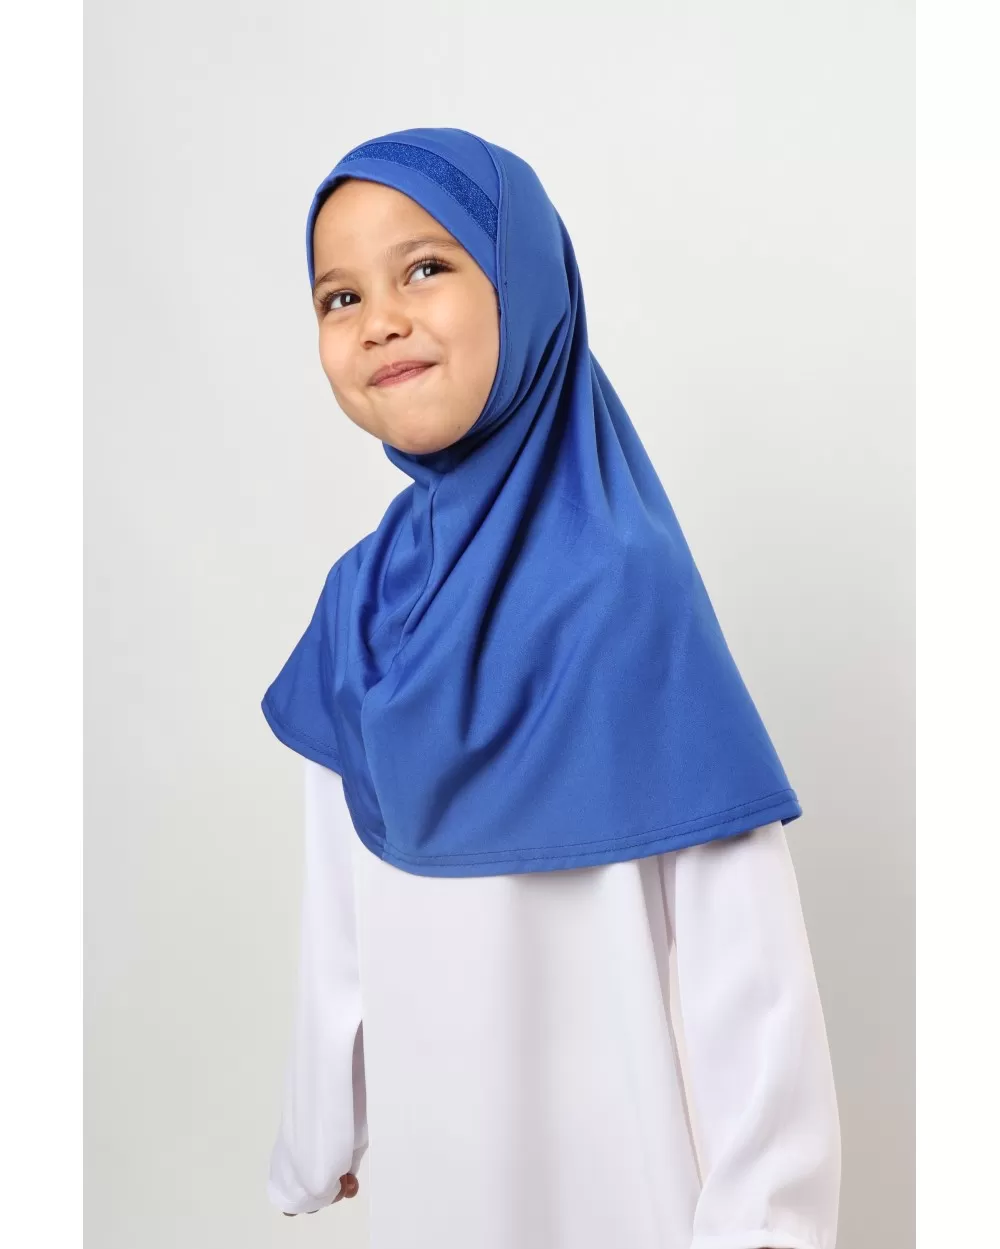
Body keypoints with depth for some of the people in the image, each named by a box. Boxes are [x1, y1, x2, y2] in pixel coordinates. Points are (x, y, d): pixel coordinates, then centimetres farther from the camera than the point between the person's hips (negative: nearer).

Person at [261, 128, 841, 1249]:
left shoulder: (622, 581, -22)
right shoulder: (362, 598, -4)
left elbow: (743, 949, -20)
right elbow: (340, 915, 4)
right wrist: (321, 1134, 11)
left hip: (613, 1154, -5)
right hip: (426, 1153, 5)